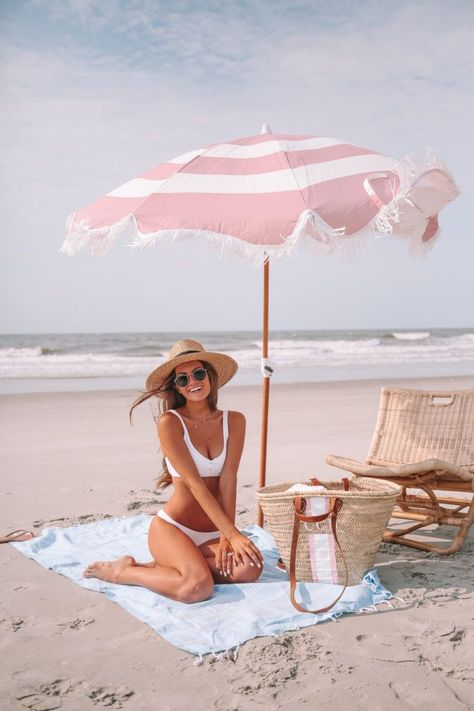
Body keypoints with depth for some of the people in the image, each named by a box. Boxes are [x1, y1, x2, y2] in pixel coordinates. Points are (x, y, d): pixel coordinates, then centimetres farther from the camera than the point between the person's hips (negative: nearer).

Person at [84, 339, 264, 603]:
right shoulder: (170, 422, -10)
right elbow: (195, 484, -16)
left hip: (213, 532, 5)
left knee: (250, 568, -26)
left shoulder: (234, 421, 3)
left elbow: (227, 481, -6)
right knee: (198, 587, -31)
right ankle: (122, 572, -3)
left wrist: (226, 537, -16)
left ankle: (164, 567, -2)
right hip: (172, 527, -5)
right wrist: (234, 534, -20)